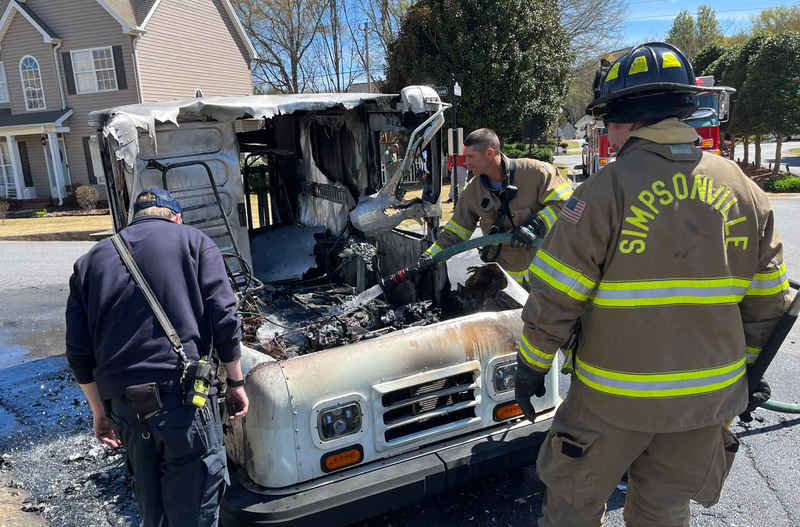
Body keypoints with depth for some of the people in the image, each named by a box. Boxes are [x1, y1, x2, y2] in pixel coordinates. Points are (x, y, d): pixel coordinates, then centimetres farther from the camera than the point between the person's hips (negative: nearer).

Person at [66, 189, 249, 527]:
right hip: (182, 399, -4)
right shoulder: (193, 242, 4)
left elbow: (79, 352, 13)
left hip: (122, 406, 5)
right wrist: (236, 383, 5)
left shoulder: (90, 262, 16)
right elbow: (223, 319, -4)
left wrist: (99, 410, 21)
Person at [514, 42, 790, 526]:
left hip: (615, 397, -5)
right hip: (709, 397, 6)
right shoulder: (744, 191, -1)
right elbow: (768, 302, 6)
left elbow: (554, 300, -17)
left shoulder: (607, 191, -19)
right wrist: (745, 368, 19)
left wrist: (531, 369, -3)